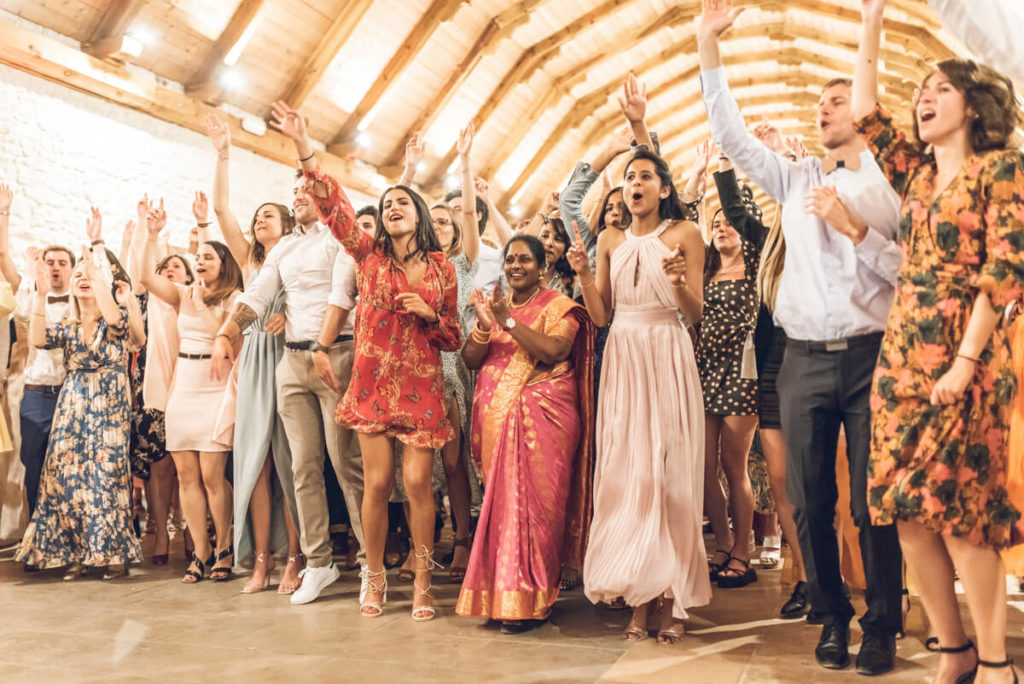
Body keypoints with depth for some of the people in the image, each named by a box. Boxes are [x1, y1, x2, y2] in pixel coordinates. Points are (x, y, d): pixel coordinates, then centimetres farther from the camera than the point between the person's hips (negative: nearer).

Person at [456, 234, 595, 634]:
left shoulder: (557, 306, 2)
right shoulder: (496, 305, 18)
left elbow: (554, 351, -15)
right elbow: (471, 360, 9)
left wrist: (509, 322, -18)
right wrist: (485, 325, -8)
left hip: (541, 417, -5)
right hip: (496, 417, 5)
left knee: (532, 502, -8)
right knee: (501, 501, 4)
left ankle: (531, 600, -2)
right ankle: (501, 595, 14)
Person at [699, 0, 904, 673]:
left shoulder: (891, 186, 5)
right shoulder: (798, 180, 14)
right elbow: (730, 132, 9)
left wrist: (854, 228, -14)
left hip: (868, 356, -3)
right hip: (805, 359, 3)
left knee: (873, 501, 1)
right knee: (810, 500, 6)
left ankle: (883, 628, 16)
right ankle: (832, 618, 22)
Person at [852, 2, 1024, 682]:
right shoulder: (916, 172, 16)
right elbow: (865, 114, 17)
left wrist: (966, 363, -16)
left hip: (964, 356, -6)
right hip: (903, 353, 6)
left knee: (959, 510, -6)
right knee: (909, 513, 3)